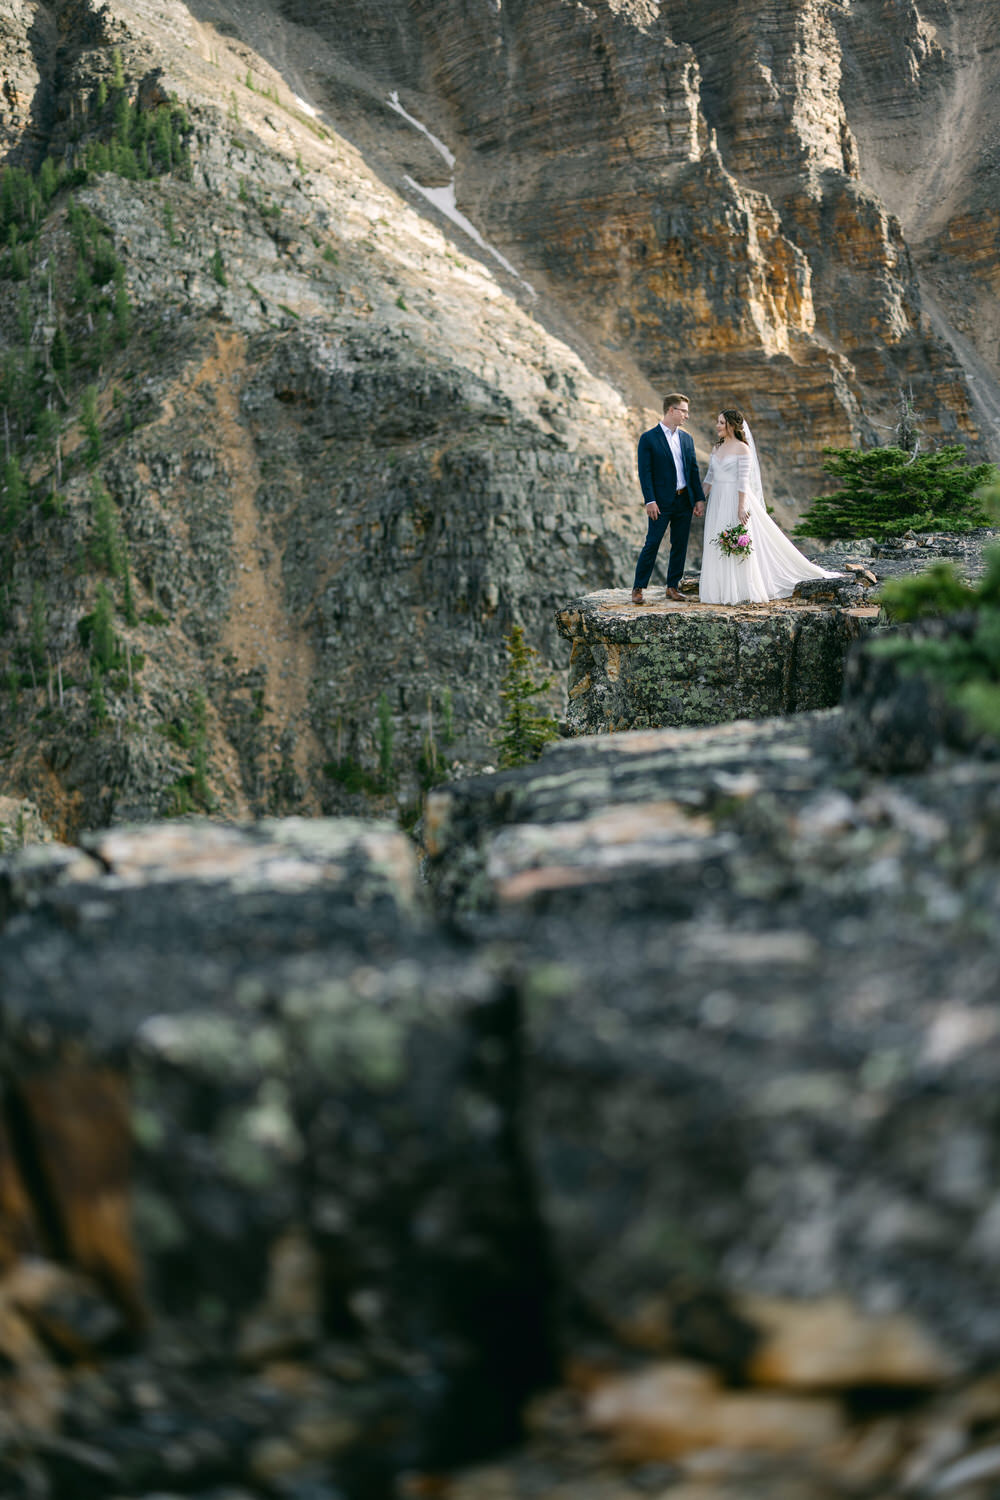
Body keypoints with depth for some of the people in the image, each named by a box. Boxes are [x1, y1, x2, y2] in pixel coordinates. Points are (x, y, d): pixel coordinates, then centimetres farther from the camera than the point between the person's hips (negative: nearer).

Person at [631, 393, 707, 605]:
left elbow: (694, 470, 13)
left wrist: (699, 498, 7)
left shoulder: (686, 438, 12)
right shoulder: (649, 438, -5)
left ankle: (672, 587, 16)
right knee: (652, 544, -5)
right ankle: (638, 589, 1)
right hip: (662, 502, -6)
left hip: (685, 501, 6)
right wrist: (650, 501, -16)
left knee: (680, 546, 7)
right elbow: (645, 473, -9)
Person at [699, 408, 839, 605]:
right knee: (717, 548, 7)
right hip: (718, 501, 7)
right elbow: (710, 476, 17)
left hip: (735, 500, -7)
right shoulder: (718, 447, 12)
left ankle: (743, 592, 0)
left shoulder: (742, 449, -9)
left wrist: (741, 506, -20)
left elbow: (743, 481, -14)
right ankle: (723, 591, 13)